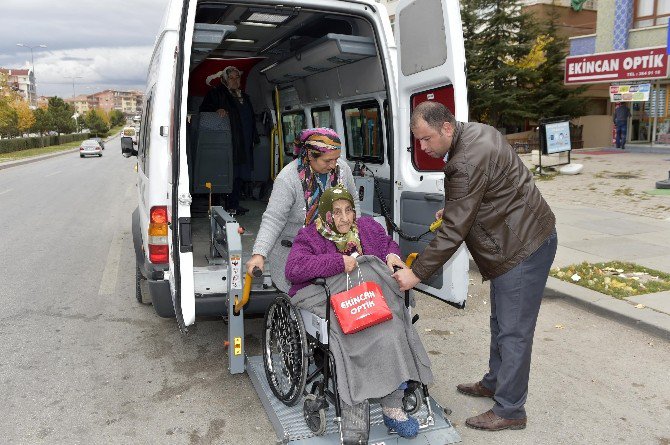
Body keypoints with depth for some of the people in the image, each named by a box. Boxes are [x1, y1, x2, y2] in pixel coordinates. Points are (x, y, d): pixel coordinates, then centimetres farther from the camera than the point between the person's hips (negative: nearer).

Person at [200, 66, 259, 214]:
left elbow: (251, 120, 28)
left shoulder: (245, 97, 25)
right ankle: (231, 205, -10)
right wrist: (217, 109, -20)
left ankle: (235, 204, 10)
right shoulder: (216, 93, 6)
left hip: (244, 145, 6)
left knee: (240, 174, 5)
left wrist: (255, 137, 20)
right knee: (230, 173, -12)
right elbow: (204, 108, -1)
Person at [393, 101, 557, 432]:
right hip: (519, 240, 11)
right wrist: (452, 208, 10)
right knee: (500, 322, 22)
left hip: (524, 247, -11)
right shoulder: (475, 132, 5)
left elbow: (454, 231, -26)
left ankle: (509, 410, 13)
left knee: (513, 332, -1)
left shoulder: (469, 162, -27)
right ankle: (494, 383, 38)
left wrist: (417, 273, -21)